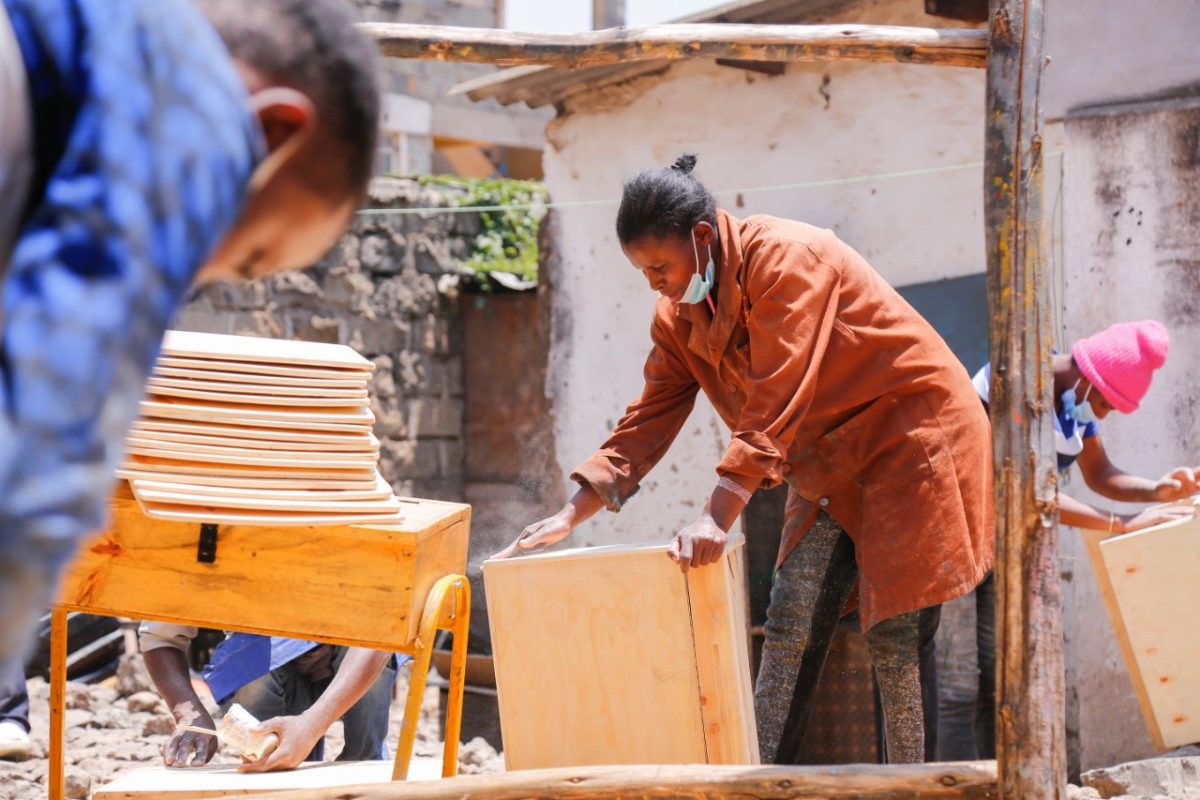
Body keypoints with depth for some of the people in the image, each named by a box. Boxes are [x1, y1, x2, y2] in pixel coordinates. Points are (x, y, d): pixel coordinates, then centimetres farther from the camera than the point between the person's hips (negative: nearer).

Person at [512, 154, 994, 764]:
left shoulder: (786, 258, -24)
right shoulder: (678, 314, 1)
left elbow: (775, 406, -30)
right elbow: (648, 420, 5)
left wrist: (716, 517, -35)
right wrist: (570, 516, -3)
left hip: (910, 434, -8)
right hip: (827, 463, 8)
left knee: (895, 641, -10)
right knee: (790, 628, 0)